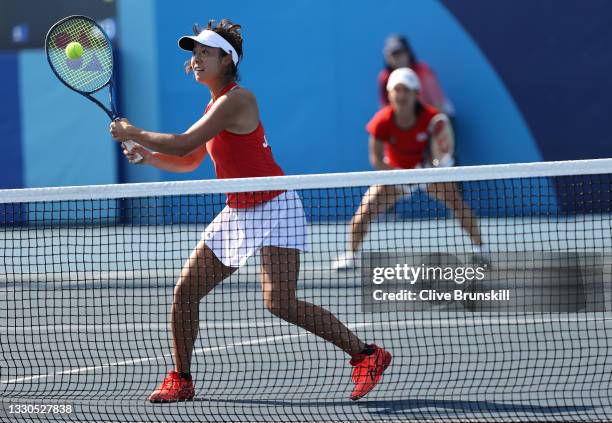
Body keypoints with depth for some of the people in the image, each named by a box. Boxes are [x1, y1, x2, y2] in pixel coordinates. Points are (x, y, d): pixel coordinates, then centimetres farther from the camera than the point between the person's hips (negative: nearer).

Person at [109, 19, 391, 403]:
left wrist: (133, 133, -8)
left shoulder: (236, 100, -18)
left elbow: (183, 144, -21)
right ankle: (181, 379, 16)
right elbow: (188, 162, 22)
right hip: (237, 213, 9)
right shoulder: (216, 105, 12)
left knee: (280, 302, -21)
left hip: (274, 209, -9)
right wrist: (147, 155, 5)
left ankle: (367, 355, -11)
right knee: (186, 290, 4)